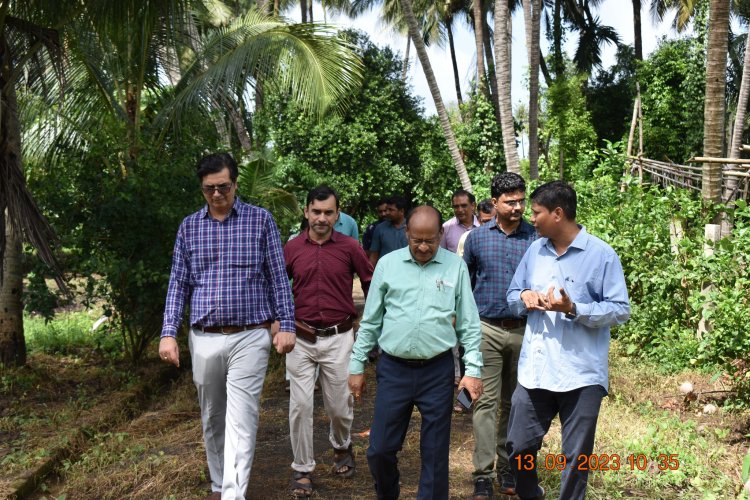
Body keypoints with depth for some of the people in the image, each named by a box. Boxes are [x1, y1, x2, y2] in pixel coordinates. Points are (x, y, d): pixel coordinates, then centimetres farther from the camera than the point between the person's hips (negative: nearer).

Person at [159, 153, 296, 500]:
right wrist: (168, 333, 0)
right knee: (212, 419, 15)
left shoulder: (260, 220, 0)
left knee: (240, 422, -8)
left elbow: (278, 277, 1)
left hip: (249, 338, -3)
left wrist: (286, 325, -4)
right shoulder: (189, 226, 7)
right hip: (204, 339, 3)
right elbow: (178, 283, 8)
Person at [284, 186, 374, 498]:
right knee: (300, 405, -1)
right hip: (301, 339, 1)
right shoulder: (292, 249, 0)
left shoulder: (350, 248, -4)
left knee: (338, 405, 9)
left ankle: (342, 448, 40)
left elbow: (371, 284, 7)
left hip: (338, 338, -1)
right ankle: (302, 469, 15)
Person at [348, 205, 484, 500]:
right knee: (380, 449, 6)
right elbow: (370, 321, 7)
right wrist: (357, 366, 6)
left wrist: (473, 369, -3)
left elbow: (469, 324, 3)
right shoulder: (388, 264, 2)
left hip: (438, 371, -1)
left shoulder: (456, 266, 0)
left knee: (435, 452, 7)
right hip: (393, 369, 1)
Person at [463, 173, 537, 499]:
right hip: (487, 329, 0)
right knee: (486, 402, -3)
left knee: (514, 403, 12)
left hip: (524, 330, 1)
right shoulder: (477, 237, 3)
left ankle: (507, 466, 25)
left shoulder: (536, 238, -1)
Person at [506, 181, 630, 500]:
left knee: (576, 457, 8)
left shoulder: (601, 254, -8)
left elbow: (620, 310, -9)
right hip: (534, 371, 5)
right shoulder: (535, 250, 9)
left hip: (581, 375, -5)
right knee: (519, 447, 12)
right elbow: (512, 296, 18)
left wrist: (573, 309, -22)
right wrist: (524, 297, -6)